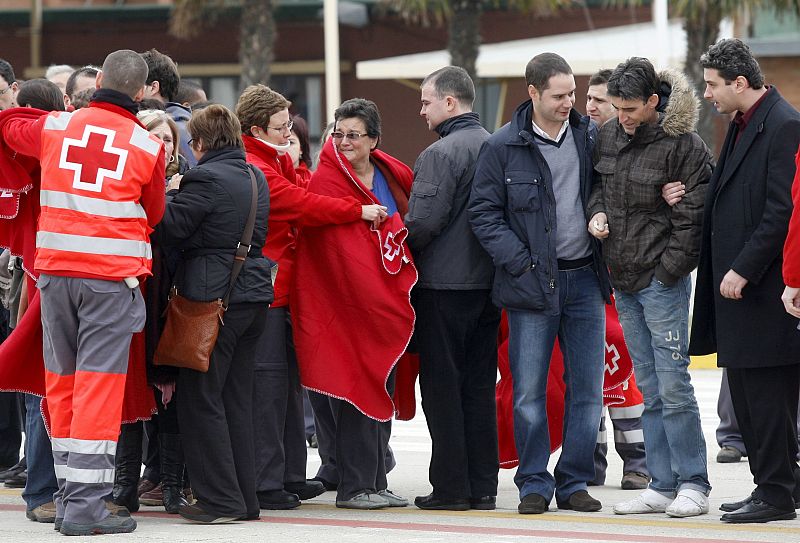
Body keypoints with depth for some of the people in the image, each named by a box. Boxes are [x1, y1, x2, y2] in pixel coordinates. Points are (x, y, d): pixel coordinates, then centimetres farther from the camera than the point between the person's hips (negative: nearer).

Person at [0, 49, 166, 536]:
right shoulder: (147, 145, -1)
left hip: (55, 270, 3)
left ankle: (67, 496, 15)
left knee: (62, 381, 11)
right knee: (99, 386, -5)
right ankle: (85, 505, -9)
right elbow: (154, 214, 12)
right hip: (113, 277, -3)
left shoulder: (57, 127, 5)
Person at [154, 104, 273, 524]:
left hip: (213, 297, -8)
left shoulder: (204, 179, -13)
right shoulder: (256, 178, 12)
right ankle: (244, 497, 15)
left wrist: (172, 193, 4)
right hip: (254, 294, 8)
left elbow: (169, 230, -14)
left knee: (201, 399, -1)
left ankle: (220, 499, -3)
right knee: (237, 399, 13)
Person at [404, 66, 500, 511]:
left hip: (444, 285, -7)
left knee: (442, 385, 0)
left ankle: (451, 486, 0)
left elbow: (423, 221, -18)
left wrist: (401, 244, 1)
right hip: (488, 283, 7)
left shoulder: (441, 153, -15)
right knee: (480, 384, 11)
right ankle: (483, 486, 12)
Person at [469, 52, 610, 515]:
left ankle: (574, 482, 13)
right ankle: (534, 484, 9)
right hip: (532, 283, -3)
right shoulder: (504, 147, -3)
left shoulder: (591, 136, 5)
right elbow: (484, 212, -2)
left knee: (587, 389, 4)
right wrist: (520, 262, -10)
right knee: (529, 391, -2)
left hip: (585, 280, 3)